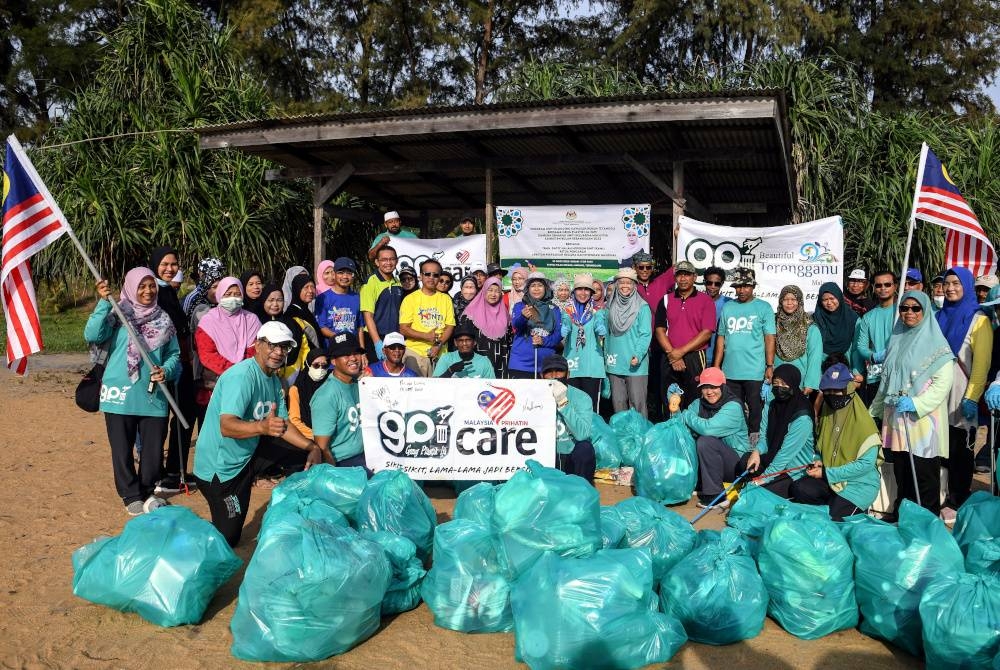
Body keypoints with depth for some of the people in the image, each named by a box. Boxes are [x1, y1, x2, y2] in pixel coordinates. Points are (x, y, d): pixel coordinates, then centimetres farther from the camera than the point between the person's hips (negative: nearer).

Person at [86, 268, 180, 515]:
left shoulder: (163, 319, 8)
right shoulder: (118, 314, -3)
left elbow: (174, 354, 12)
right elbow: (92, 335, -19)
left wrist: (166, 370, -8)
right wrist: (104, 302, -26)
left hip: (153, 397, 3)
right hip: (120, 395, -3)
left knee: (154, 449, 8)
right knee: (123, 450, 7)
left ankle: (147, 491, 30)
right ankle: (131, 496, 25)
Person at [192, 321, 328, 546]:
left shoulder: (274, 381, 5)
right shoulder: (242, 376, -25)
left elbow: (282, 424, 8)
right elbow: (227, 427, -37)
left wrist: (312, 447, -7)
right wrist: (262, 427, -55)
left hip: (247, 455, 8)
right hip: (220, 467, -8)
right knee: (227, 538, -3)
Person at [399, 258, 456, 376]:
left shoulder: (446, 299, 13)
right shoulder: (410, 299, 4)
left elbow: (450, 326, 8)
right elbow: (403, 329, -3)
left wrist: (439, 344, -10)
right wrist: (426, 336, -17)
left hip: (439, 353, 2)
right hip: (415, 352, -2)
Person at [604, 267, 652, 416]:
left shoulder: (642, 307, -4)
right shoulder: (611, 306, 12)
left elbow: (645, 334, -9)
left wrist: (638, 355, -20)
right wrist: (606, 356, 11)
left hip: (635, 364, -5)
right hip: (614, 363, 5)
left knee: (637, 403, -4)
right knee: (618, 402, 11)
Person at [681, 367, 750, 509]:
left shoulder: (733, 407, -18)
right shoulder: (699, 404, 2)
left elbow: (708, 428, -32)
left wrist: (686, 415, -18)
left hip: (737, 463, -6)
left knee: (706, 441, -30)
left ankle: (715, 496, -21)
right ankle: (699, 484, 3)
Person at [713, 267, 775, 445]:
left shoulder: (763, 308, 1)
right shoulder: (727, 307, 10)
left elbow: (769, 338, -1)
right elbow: (721, 338, 11)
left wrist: (770, 366, -8)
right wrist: (716, 367, 7)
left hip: (755, 372, -3)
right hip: (730, 371, 3)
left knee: (755, 409, 2)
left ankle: (754, 441, 14)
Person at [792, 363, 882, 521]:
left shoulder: (862, 423, -15)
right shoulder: (826, 414, 7)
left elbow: (866, 463, -18)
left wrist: (827, 473, -18)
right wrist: (818, 462, -3)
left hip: (859, 484, -6)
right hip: (829, 479, 6)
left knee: (832, 519, -21)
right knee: (797, 489, -19)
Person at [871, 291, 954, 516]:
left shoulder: (935, 343, -3)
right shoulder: (897, 339, 15)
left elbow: (943, 382, -11)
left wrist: (916, 403, -21)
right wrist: (876, 409, 19)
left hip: (924, 419, -5)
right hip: (896, 417, 5)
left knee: (924, 475, -3)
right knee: (901, 472, 9)